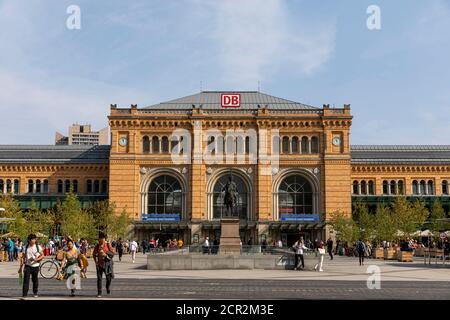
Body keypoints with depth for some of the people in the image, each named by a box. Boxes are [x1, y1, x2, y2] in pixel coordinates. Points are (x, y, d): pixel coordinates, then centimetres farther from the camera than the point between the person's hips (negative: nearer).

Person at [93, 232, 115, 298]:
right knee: (99, 278, -2)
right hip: (100, 264, 1)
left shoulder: (108, 244, -2)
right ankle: (99, 293, 4)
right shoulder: (97, 246, 2)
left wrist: (106, 254, -17)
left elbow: (113, 252, -3)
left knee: (109, 277, 4)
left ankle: (108, 288, 34)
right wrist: (96, 262, 2)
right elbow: (94, 254, 13)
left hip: (107, 263, -1)